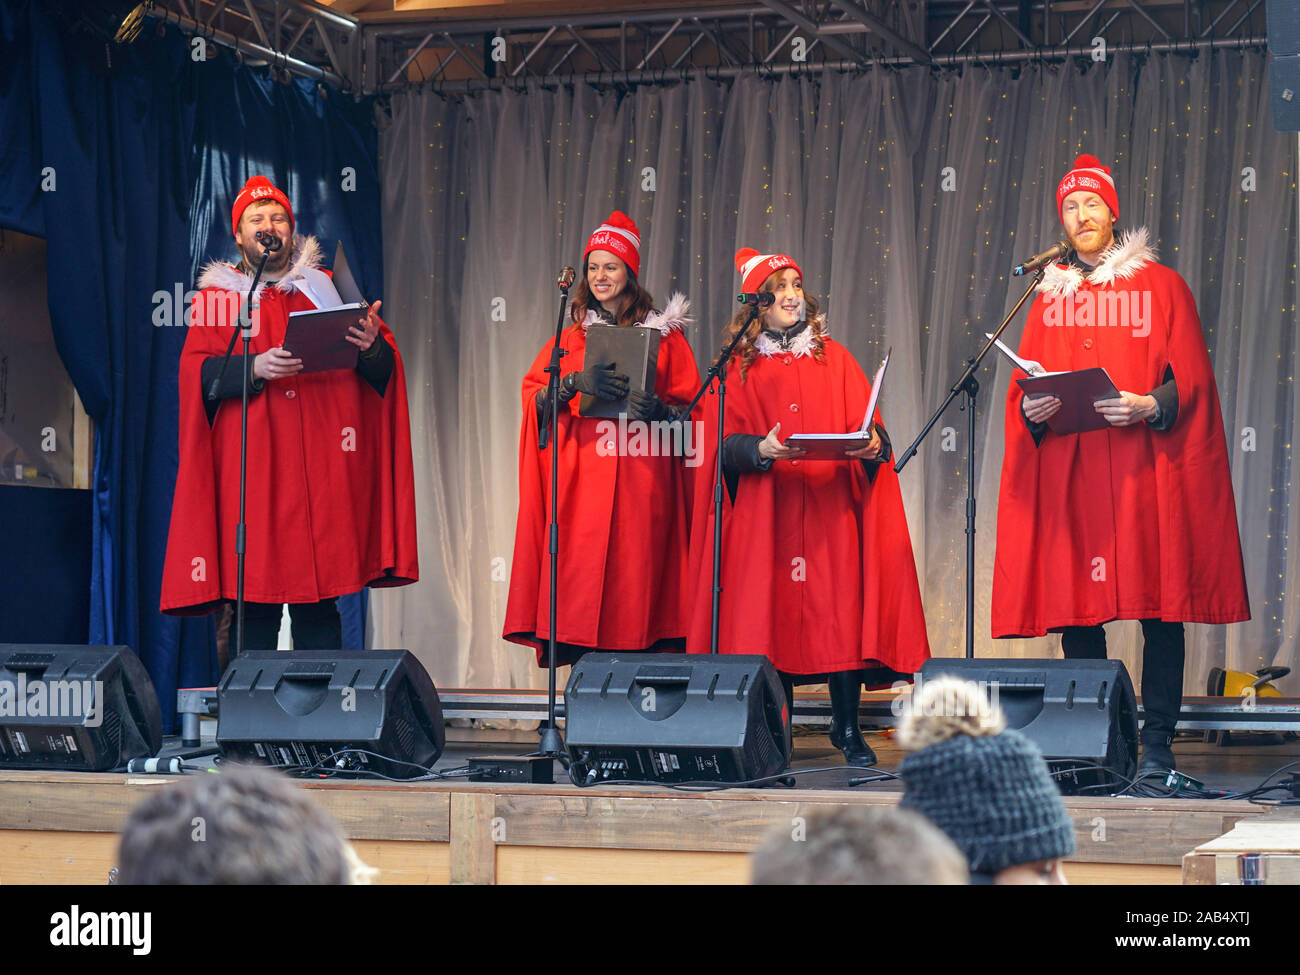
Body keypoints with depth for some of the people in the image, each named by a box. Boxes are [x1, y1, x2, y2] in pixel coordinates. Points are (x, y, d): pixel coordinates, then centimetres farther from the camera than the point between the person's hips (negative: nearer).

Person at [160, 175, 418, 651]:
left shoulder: (325, 289, 17)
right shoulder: (216, 299, 13)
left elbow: (381, 369, 10)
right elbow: (197, 372, -2)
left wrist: (371, 344, -14)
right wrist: (254, 368, -19)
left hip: (320, 468, 1)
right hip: (250, 468, -1)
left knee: (319, 608, -2)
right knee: (254, 603, -5)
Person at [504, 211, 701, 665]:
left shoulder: (664, 335, 11)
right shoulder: (571, 338, 18)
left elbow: (690, 404, 8)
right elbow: (533, 398, 7)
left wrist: (659, 409, -14)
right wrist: (575, 383, -12)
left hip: (641, 477, -1)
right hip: (580, 480, 1)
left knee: (635, 575, -9)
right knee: (578, 580, -8)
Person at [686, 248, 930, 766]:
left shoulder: (834, 358, 14)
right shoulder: (740, 368, 10)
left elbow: (865, 426, 7)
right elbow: (727, 443, 1)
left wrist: (873, 444, -15)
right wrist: (762, 450, -19)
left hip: (830, 509, 1)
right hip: (766, 512, -1)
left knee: (840, 610, -7)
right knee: (773, 611, -5)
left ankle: (848, 728, -1)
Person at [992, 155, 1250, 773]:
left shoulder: (1162, 286, 8)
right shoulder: (1050, 295, 18)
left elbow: (1191, 379, 2)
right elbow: (1025, 386, 16)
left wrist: (1151, 406, -17)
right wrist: (1031, 409, -6)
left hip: (1146, 466, -3)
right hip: (1067, 470, 3)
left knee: (1159, 605, -6)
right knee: (1076, 605, -1)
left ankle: (1157, 742, -3)